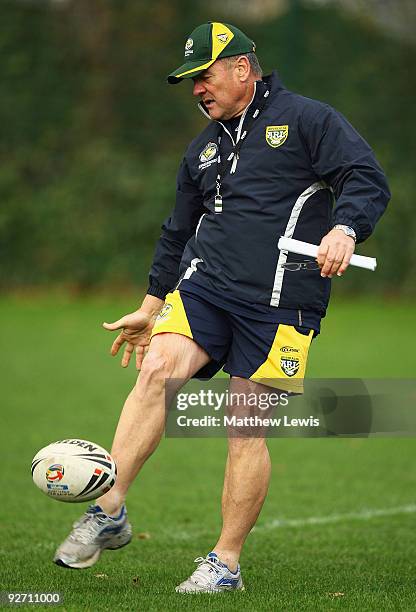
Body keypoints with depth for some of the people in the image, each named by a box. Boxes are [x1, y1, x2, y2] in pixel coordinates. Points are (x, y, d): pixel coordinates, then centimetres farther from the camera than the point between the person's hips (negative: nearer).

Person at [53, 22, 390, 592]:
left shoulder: (307, 120, 3)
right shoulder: (204, 148, 22)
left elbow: (367, 180, -5)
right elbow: (179, 230, 31)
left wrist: (343, 228, -24)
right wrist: (151, 306, 31)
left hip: (278, 303, -4)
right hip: (202, 286, 5)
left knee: (247, 429, -5)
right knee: (157, 370, -22)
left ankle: (226, 563, 5)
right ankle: (109, 512, -23)